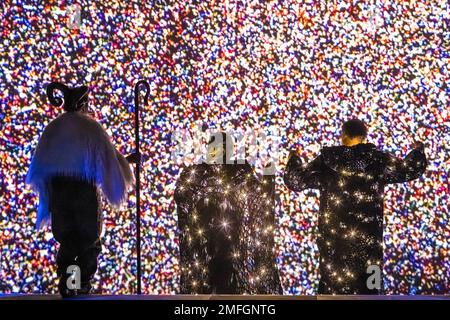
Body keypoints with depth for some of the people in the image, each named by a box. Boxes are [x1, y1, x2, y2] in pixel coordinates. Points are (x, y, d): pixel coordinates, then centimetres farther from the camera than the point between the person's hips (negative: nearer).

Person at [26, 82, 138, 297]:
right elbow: (108, 159, -4)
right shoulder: (91, 127, -6)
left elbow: (40, 165, 9)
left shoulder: (52, 128, 5)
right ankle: (83, 286, 1)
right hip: (85, 189, -3)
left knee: (66, 240, 13)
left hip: (57, 189, 3)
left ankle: (65, 284, 1)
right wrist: (128, 161, 15)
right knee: (89, 240, 8)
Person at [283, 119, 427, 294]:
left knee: (332, 287, 7)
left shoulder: (325, 161, -1)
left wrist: (294, 159, 26)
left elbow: (295, 179, 6)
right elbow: (411, 169, 6)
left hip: (333, 239, 1)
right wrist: (418, 150, 26)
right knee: (368, 287, 5)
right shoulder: (378, 160, -2)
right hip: (367, 239, -1)